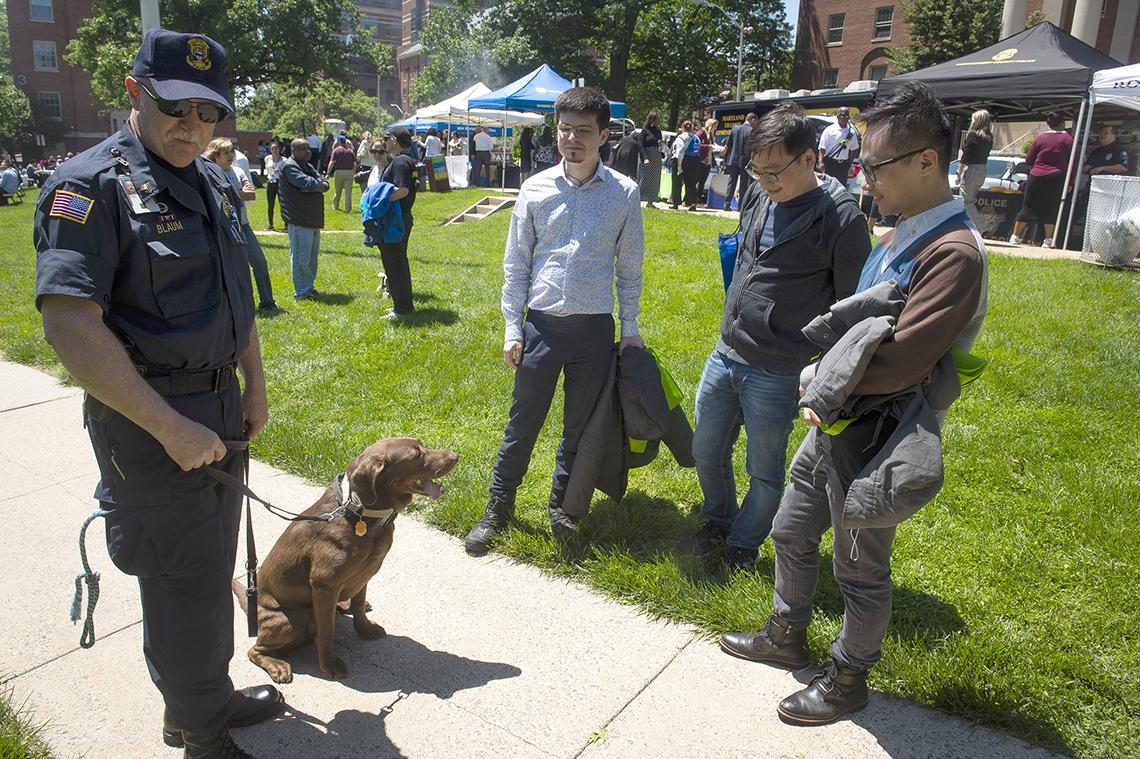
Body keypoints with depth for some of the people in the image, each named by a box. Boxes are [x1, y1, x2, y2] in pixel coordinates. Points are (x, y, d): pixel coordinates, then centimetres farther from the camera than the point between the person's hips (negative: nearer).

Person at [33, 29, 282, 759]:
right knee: (184, 581, 5)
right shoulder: (92, 187, -16)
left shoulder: (212, 182, 8)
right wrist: (171, 428, -25)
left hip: (220, 408, 8)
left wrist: (255, 386, 10)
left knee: (214, 564, 21)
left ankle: (213, 693, 42)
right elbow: (70, 326, -25)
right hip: (149, 421, -8)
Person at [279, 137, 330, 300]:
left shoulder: (310, 166, 19)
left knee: (312, 257, 16)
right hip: (299, 221, -9)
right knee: (301, 258, -7)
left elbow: (325, 184, 9)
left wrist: (316, 185, -12)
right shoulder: (289, 166, -9)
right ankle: (301, 292, -2)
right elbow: (306, 183, -23)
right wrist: (318, 184, -3)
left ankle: (309, 287, 27)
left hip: (314, 220, 9)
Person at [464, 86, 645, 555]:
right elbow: (515, 265, 4)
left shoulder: (624, 193, -1)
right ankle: (498, 508, 25)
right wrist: (512, 329, 1)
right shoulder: (535, 189, 0)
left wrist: (630, 329, 5)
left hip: (595, 328, 0)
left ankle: (560, 505, 34)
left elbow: (629, 268, 6)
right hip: (542, 324, 0)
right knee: (522, 424, 6)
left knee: (580, 427, 13)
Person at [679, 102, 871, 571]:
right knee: (707, 453, 19)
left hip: (777, 374, -6)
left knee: (764, 472, 11)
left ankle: (743, 544, 35)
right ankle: (719, 524, 43)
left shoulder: (842, 218, -15)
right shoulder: (759, 197, 3)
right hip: (724, 356, 7)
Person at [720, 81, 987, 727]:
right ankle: (787, 636, 45)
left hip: (876, 439, -9)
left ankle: (848, 678, 34)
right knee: (792, 533, 22)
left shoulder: (954, 252, -23)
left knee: (860, 568, 11)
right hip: (834, 423, 9)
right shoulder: (901, 236, 7)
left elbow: (899, 364, -28)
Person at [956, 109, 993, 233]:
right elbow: (984, 155, 6)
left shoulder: (973, 135, -12)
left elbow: (965, 156, -14)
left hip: (971, 169, -8)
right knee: (970, 200, 17)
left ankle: (980, 230, -12)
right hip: (983, 170, 8)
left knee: (966, 202, -4)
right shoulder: (989, 138, 9)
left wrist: (959, 174, -9)